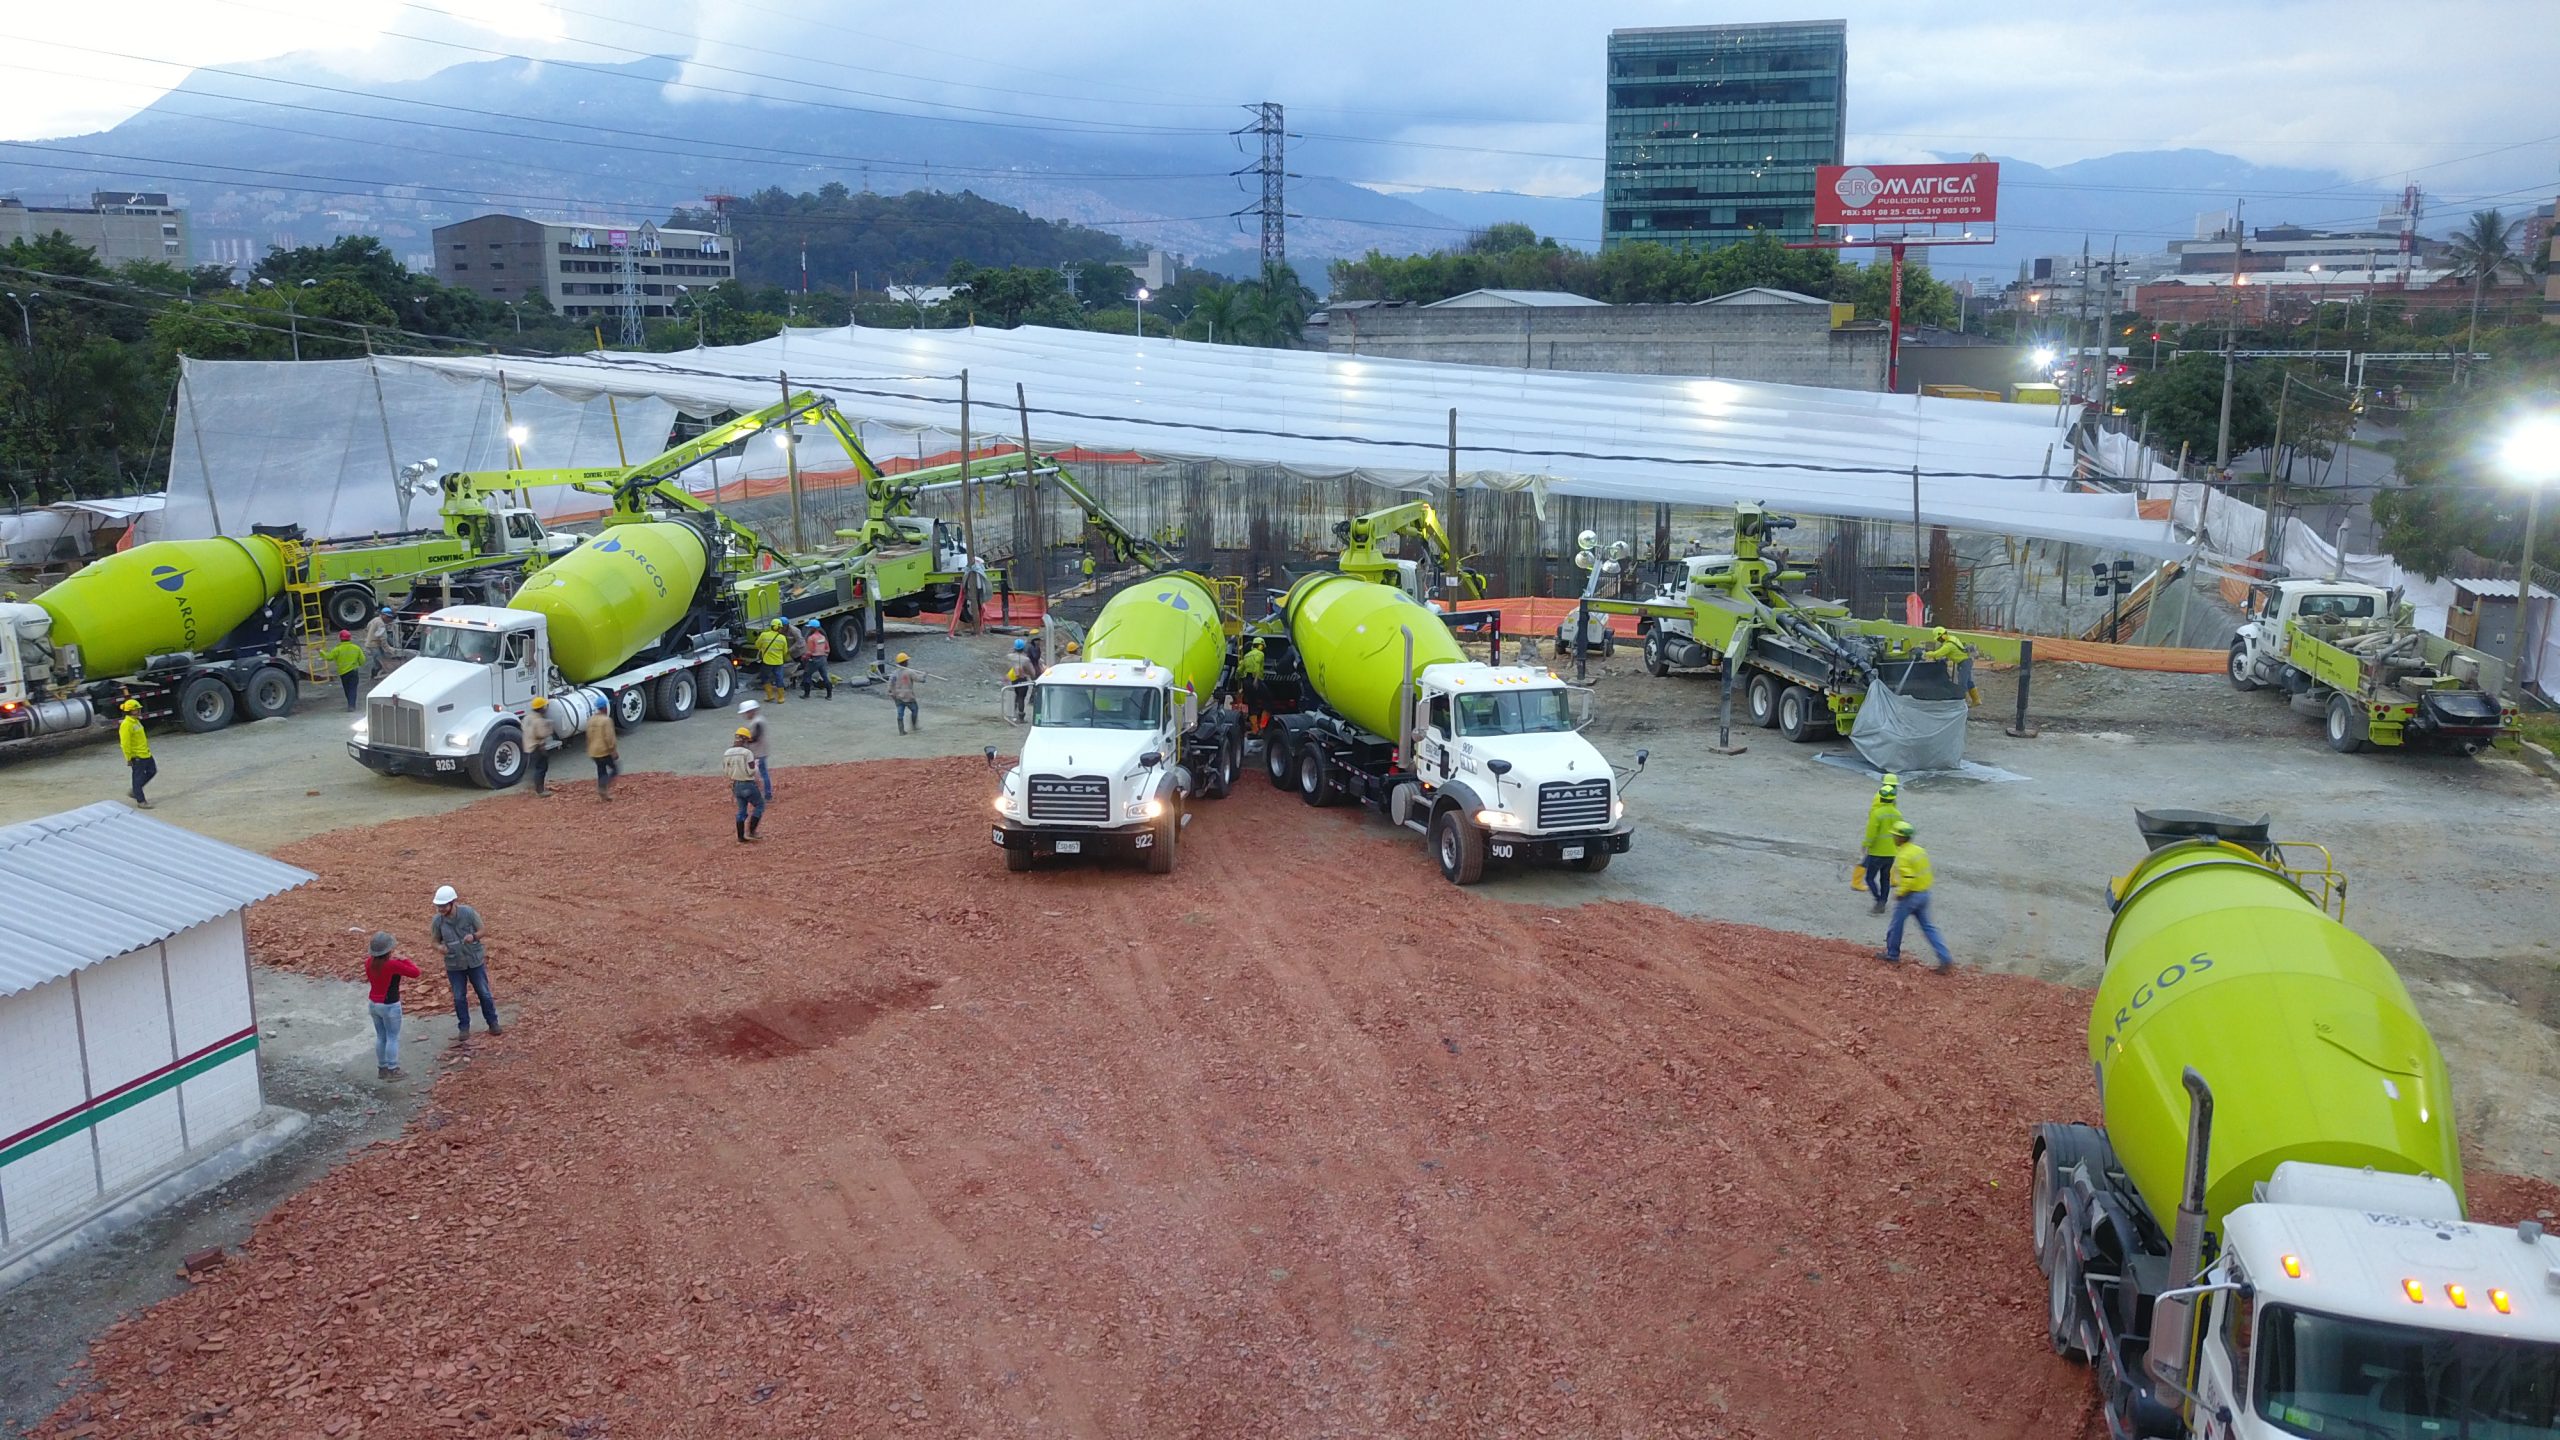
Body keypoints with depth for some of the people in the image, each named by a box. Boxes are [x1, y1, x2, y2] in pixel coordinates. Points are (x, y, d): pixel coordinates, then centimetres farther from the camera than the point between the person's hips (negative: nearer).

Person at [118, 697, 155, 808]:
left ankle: (135, 791, 31)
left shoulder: (136, 721, 10)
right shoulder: (126, 725, -20)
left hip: (145, 754, 10)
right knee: (138, 778, 0)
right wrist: (129, 758, -19)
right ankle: (140, 801, 9)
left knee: (152, 771, 19)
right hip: (137, 757, -10)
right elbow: (125, 743, -20)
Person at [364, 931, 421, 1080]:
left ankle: (382, 1068, 26)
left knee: (380, 1037, 18)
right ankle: (392, 1070, 9)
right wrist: (405, 959, -6)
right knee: (392, 1038, 5)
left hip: (374, 1004, 7)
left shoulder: (369, 962, -4)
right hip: (390, 1006, -7)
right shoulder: (392, 965, -25)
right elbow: (415, 972, -17)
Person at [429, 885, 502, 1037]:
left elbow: (481, 931, -5)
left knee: (484, 993, 10)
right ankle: (464, 1027, 26)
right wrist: (440, 948, -22)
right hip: (454, 965, 1)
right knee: (459, 998, 9)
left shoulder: (468, 913, -18)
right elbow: (436, 940, 1)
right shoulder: (437, 920, -13)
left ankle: (493, 1023, 25)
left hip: (475, 960, -1)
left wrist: (473, 936, -27)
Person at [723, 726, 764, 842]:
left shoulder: (726, 753, 0)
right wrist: (756, 763, -1)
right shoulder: (747, 752, -19)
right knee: (759, 805, 11)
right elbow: (751, 771, -20)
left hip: (736, 785, 6)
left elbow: (725, 771, 7)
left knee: (742, 810, 18)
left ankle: (741, 837, 19)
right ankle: (750, 832, 3)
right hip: (748, 785, -6)